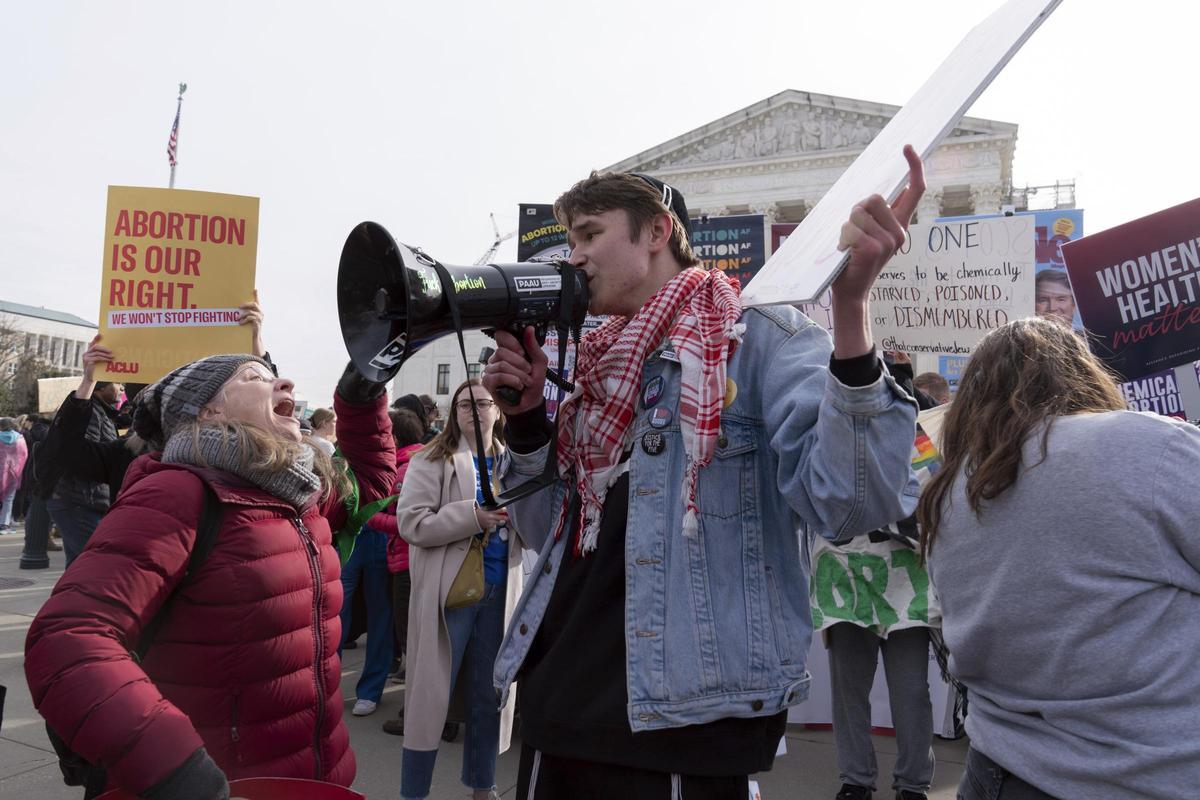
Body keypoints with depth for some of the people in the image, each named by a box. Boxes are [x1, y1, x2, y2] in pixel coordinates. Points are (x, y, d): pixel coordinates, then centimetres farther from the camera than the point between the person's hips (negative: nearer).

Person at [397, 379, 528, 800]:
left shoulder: (512, 463, 10)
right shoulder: (432, 460, -4)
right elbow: (410, 521, -15)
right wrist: (472, 516, -23)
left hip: (499, 590, 5)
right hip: (448, 589, -4)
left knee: (488, 694, 15)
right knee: (432, 694, 4)